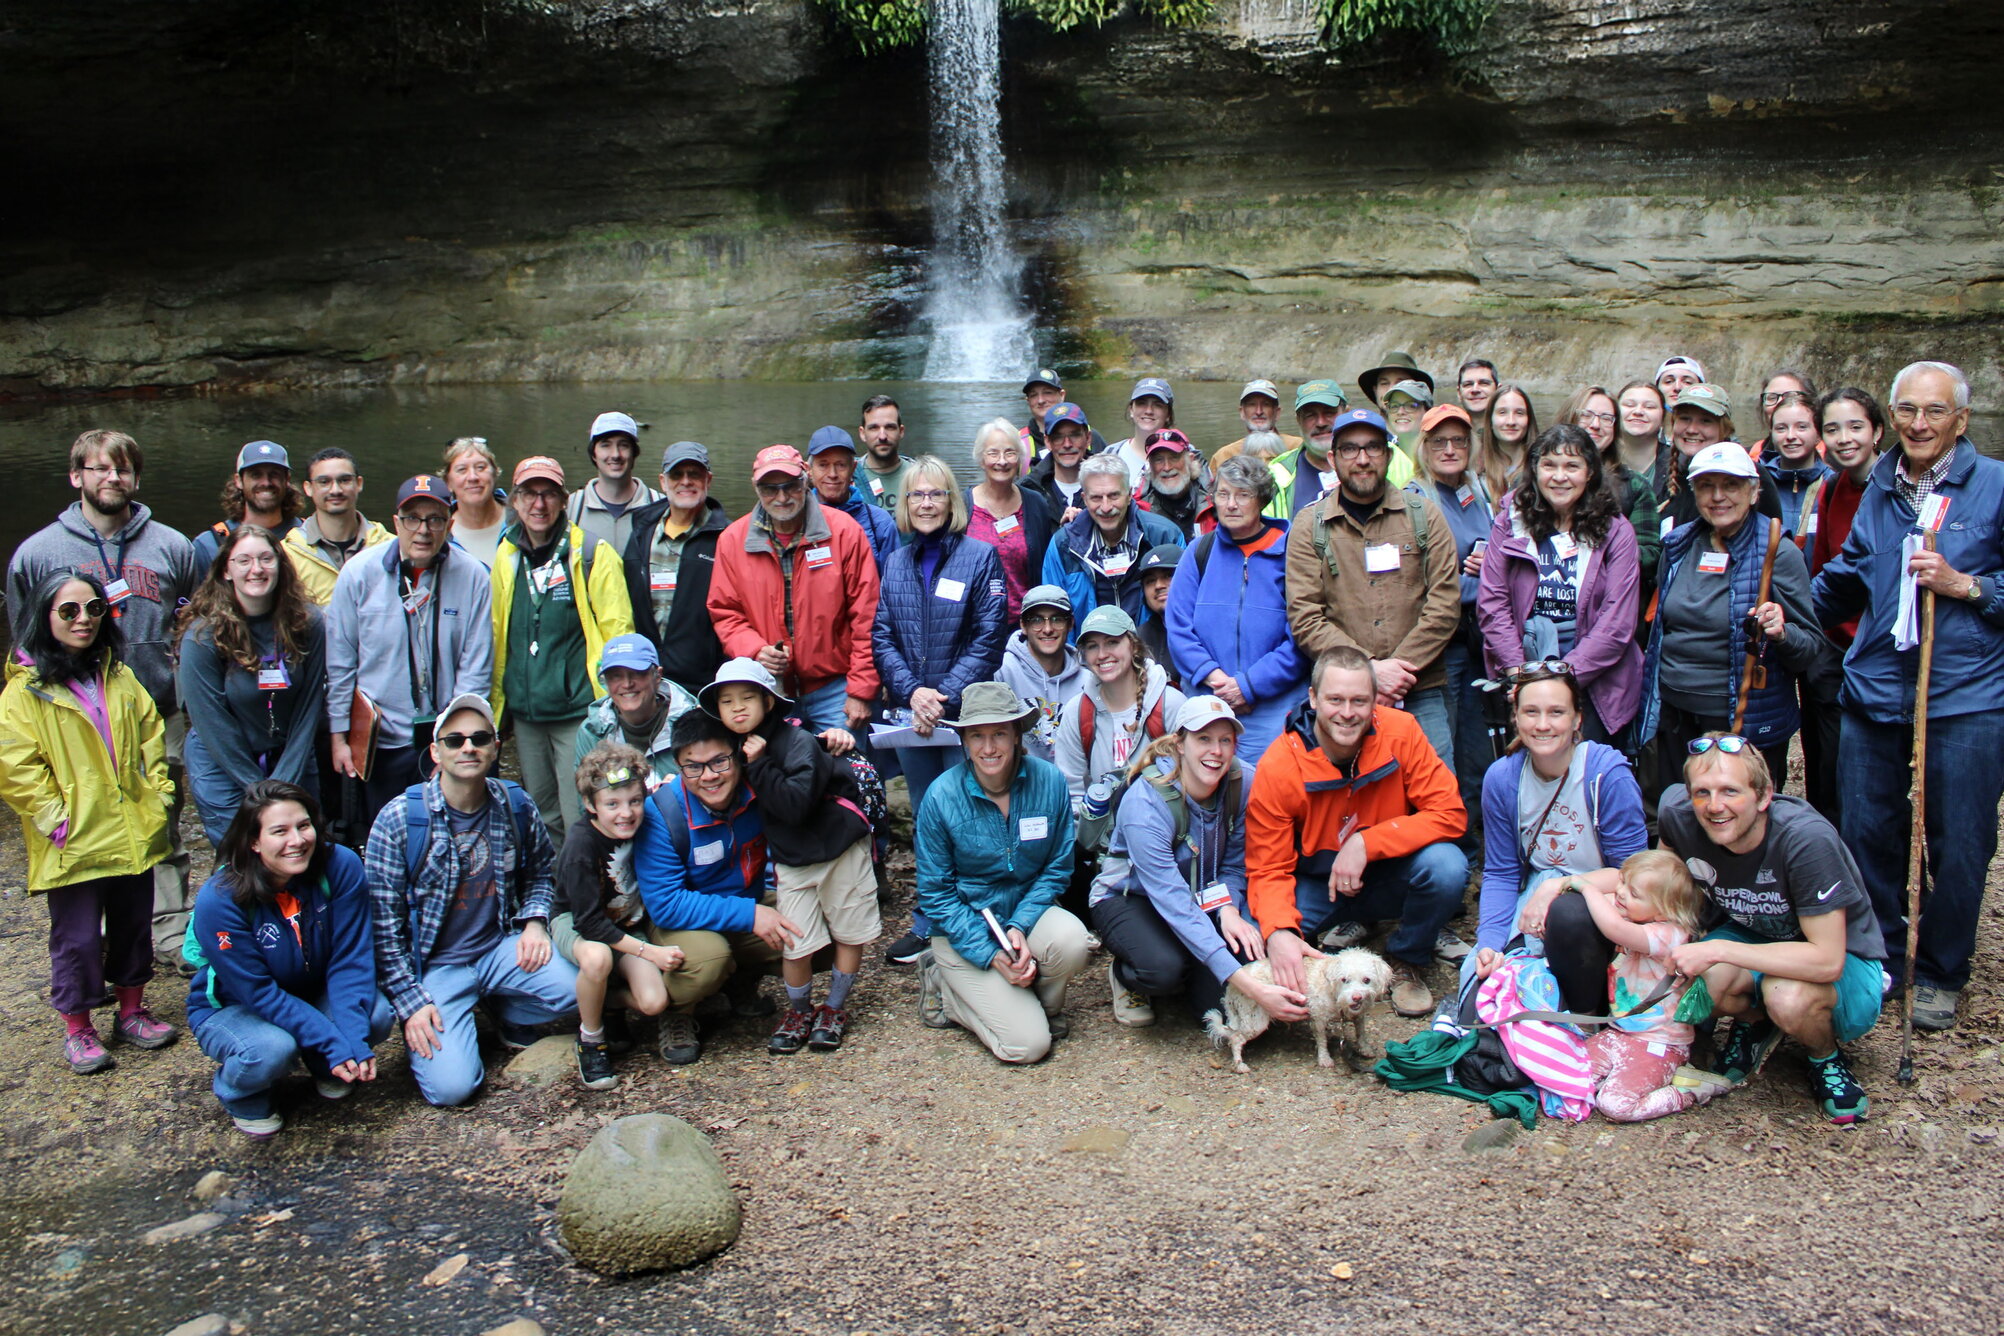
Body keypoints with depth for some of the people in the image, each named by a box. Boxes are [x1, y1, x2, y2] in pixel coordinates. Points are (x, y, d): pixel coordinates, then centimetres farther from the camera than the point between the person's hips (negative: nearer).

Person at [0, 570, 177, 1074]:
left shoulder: (119, 676, 9)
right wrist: (55, 817, -15)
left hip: (132, 836, 5)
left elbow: (151, 735, 16)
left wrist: (155, 794, 6)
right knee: (77, 939, 3)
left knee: (133, 927, 15)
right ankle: (77, 1031, 19)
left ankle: (131, 1011, 32)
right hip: (74, 845, -5)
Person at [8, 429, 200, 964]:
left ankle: (172, 934, 19)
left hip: (162, 719, 1)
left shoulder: (171, 547, 6)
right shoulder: (37, 553, 3)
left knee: (163, 834, 10)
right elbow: (25, 644, 11)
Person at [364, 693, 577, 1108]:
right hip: (433, 964, -3)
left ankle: (506, 1011, 9)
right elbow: (382, 923, -8)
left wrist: (535, 922, -3)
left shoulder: (516, 805, -1)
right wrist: (410, 1003, -13)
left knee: (575, 988, -25)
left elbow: (541, 872, 17)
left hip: (501, 947, 3)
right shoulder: (397, 820, -12)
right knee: (450, 1086, -20)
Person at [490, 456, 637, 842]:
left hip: (579, 712, -5)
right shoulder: (506, 557, 10)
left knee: (579, 823, -4)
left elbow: (617, 630, -6)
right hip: (524, 713, 6)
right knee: (540, 817, 16)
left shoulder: (592, 554, -6)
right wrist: (496, 700, 15)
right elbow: (496, 634, 17)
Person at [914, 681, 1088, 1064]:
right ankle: (945, 986, 12)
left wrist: (1021, 926, -17)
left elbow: (1058, 868, -2)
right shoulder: (942, 798, -16)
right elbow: (935, 893, -9)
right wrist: (991, 954, -17)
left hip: (1028, 913, 3)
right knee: (1026, 1043, -16)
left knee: (1071, 938, -32)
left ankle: (1043, 1005, 2)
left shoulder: (1049, 782, -11)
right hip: (964, 930, -3)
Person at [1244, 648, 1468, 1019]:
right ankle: (1347, 929, 10)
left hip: (1388, 877, 0)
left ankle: (1406, 962, 1)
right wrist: (1278, 932, -38)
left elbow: (1449, 813, -19)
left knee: (1446, 865, -31)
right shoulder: (1277, 766, -21)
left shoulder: (1400, 731, -18)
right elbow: (1267, 869, -17)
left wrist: (1366, 843, -28)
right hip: (1317, 884, 0)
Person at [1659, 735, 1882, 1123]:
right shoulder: (1679, 817, -19)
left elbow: (1827, 960, -33)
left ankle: (1826, 1058, -1)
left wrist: (1717, 950, -36)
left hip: (1844, 960, -4)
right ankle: (1754, 1022, 7)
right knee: (1702, 981, -30)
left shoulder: (1807, 839, -32)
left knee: (1787, 997, -37)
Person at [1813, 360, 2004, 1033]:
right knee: (1867, 832, 10)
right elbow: (1845, 583, 24)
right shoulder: (1878, 490, 12)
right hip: (1874, 690, 4)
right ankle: (1878, 958, 29)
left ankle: (1939, 974, 23)